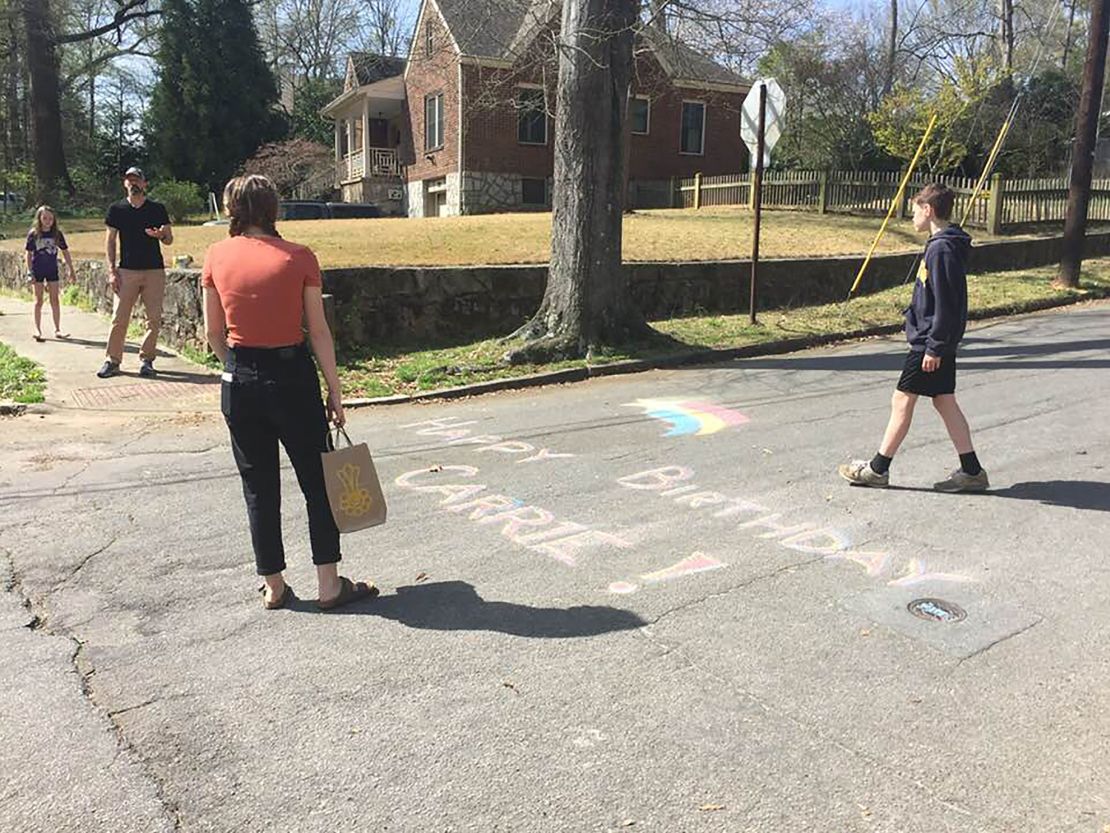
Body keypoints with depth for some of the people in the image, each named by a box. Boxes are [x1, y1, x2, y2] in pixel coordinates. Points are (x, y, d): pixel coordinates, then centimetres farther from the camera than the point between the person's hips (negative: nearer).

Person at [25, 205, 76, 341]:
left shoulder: (57, 234, -1)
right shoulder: (33, 234, -6)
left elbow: (65, 252, 4)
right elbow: (29, 254, -4)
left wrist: (71, 270, 2)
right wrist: (30, 273, -9)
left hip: (52, 270, 2)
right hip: (37, 270, -2)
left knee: (55, 300, 3)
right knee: (39, 301, 3)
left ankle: (57, 330, 8)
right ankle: (38, 330, 8)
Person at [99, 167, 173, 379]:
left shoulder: (157, 209, 6)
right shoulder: (117, 209, 7)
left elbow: (169, 240, 9)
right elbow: (110, 240, 8)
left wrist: (161, 235, -16)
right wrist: (111, 270, 0)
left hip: (154, 271, 0)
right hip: (127, 271, 0)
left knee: (154, 319, 0)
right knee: (119, 318, -3)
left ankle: (146, 360, 11)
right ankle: (112, 361, 5)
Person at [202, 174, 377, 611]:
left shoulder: (217, 256, 0)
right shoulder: (299, 257, -7)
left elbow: (214, 333, 4)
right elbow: (319, 332, -7)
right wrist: (335, 392, -1)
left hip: (239, 382, 3)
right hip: (292, 375, -2)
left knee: (259, 486, 13)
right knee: (317, 480, 10)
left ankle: (274, 587, 22)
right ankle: (329, 584, 15)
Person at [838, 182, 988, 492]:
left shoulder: (941, 249, -19)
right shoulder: (945, 244, 12)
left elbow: (945, 304, -22)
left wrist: (934, 347, -19)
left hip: (930, 341, -10)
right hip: (938, 341, 10)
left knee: (903, 400, -1)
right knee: (945, 402, 12)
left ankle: (878, 468, 9)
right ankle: (971, 471, 17)